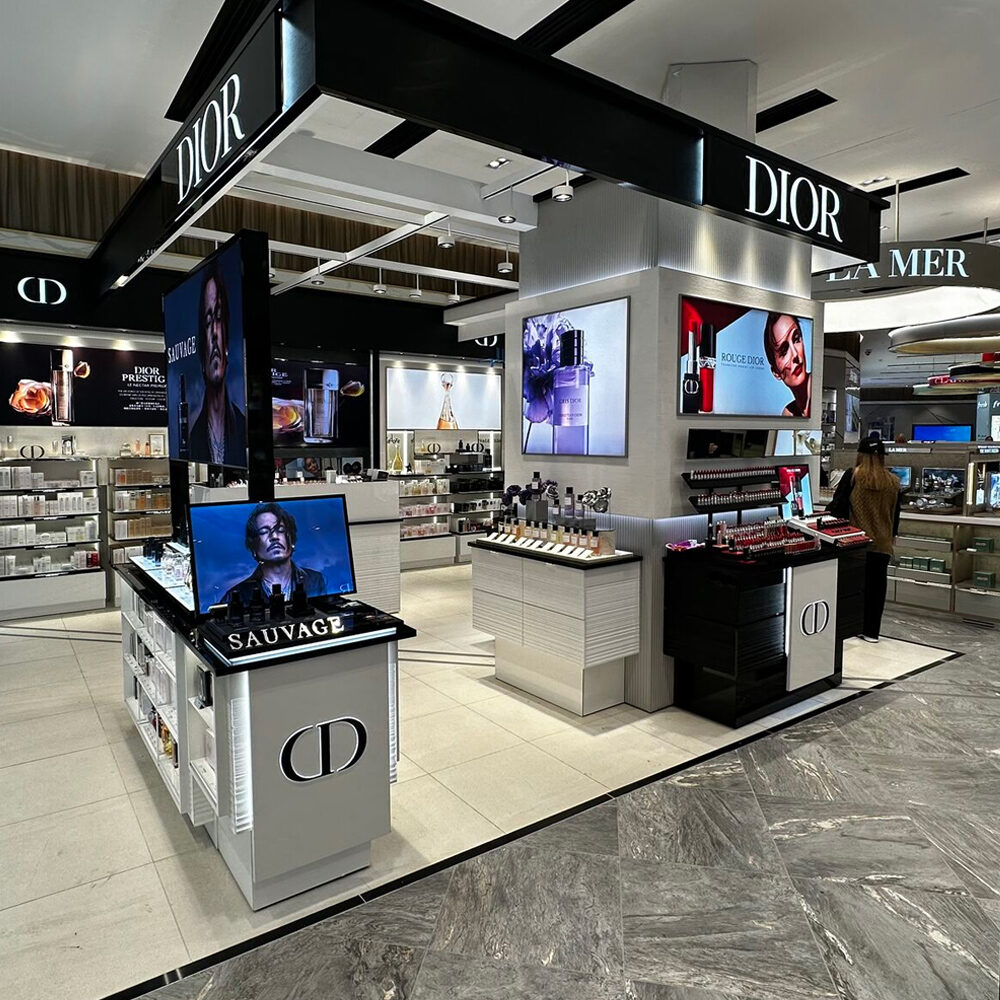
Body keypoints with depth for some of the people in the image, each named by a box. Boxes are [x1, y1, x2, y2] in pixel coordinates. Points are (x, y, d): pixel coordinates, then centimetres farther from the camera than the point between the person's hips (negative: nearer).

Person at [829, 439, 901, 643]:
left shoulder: (853, 476, -8)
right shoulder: (893, 482, 4)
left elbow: (837, 507, -9)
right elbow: (895, 515, 12)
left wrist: (828, 510, 12)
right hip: (882, 543, 3)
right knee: (876, 585, 10)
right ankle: (871, 631, 15)